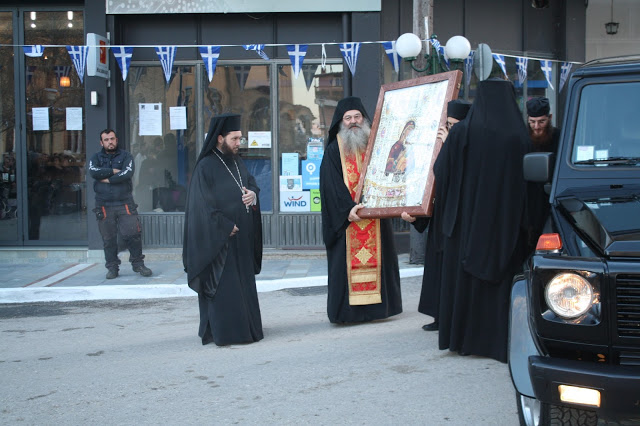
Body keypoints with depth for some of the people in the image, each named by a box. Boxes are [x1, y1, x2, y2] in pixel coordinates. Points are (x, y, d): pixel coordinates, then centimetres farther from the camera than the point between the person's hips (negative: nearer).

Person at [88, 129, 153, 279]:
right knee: (108, 239, 4)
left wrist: (108, 179, -10)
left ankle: (138, 263, 8)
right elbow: (93, 171, -10)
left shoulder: (125, 156, 7)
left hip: (125, 203, -1)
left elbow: (128, 173, -12)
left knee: (132, 234, -6)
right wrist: (113, 171, -10)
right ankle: (112, 267, 14)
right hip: (104, 205, 1)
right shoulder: (96, 158, 12)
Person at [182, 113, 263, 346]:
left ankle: (245, 327, 20)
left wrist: (252, 193, -4)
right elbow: (204, 205, -15)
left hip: (242, 236, 8)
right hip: (218, 238, -8)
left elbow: (251, 182, 20)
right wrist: (226, 227, -17)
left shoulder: (238, 162, 12)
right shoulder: (206, 166, -11)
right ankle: (224, 332, 1)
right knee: (223, 285, -5)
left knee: (244, 281, 12)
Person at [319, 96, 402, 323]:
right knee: (347, 262, -4)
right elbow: (330, 185, -8)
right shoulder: (334, 150, 2)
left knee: (376, 260, 3)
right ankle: (347, 309, 1)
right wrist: (347, 209, -20)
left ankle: (377, 305, 10)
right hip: (345, 219, -3)